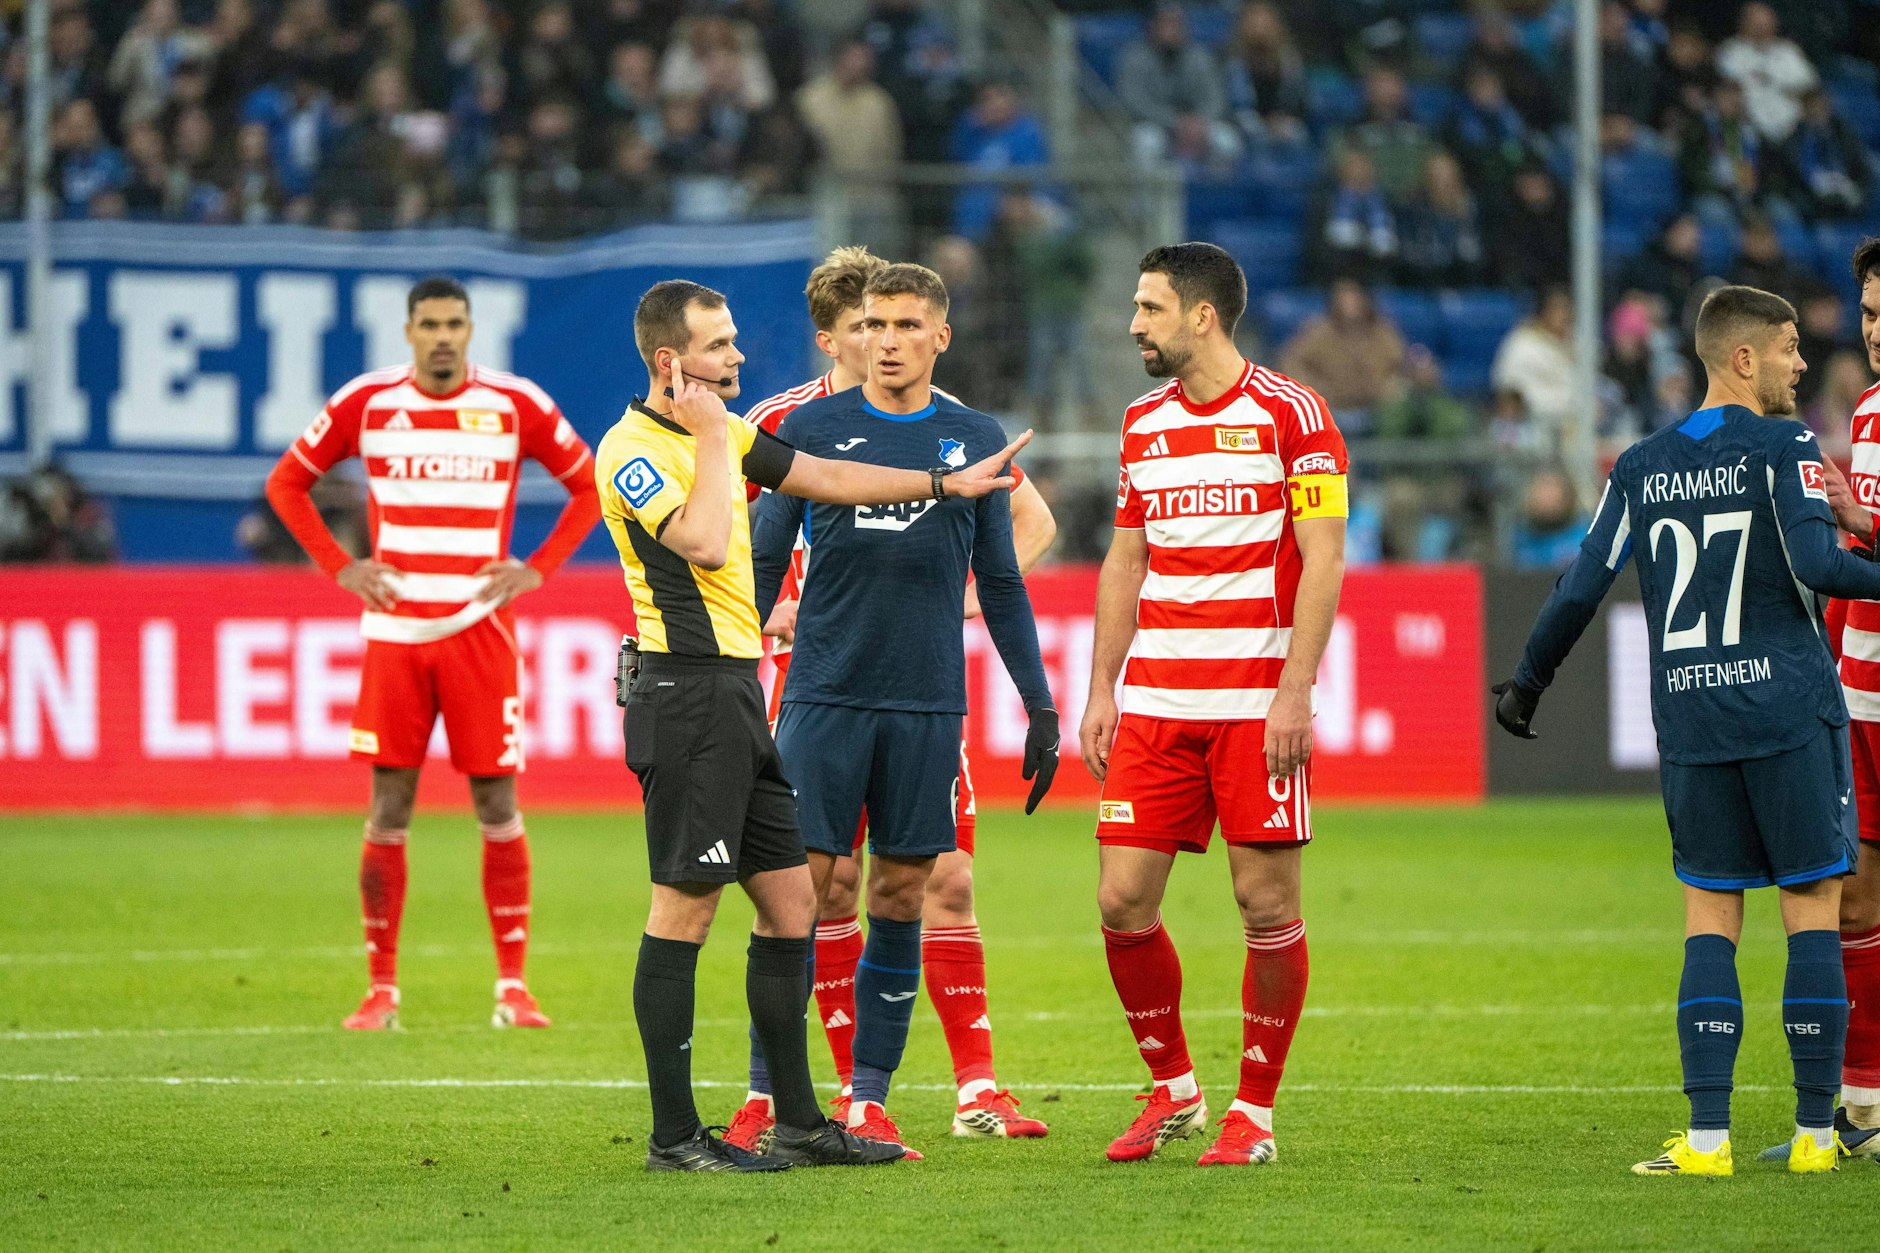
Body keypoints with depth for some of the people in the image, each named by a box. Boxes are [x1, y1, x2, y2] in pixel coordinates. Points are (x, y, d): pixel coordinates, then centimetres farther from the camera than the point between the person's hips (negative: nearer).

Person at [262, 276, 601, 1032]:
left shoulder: (515, 406, 1)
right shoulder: (366, 404, 3)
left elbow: (590, 486, 11)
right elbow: (287, 482, 13)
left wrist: (537, 570, 0)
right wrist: (339, 567, 3)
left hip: (480, 628, -1)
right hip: (394, 630, 1)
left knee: (498, 807, -2)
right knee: (388, 811, 0)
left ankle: (513, 986, 4)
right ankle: (380, 988, 6)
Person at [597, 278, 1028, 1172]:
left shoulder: (719, 430, 16)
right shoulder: (631, 449, -13)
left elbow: (820, 477, 28)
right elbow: (704, 543, -26)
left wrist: (943, 484, 30)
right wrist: (713, 437, -16)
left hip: (735, 692, 10)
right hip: (685, 688, -10)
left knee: (790, 903, 10)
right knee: (684, 909, -7)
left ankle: (799, 1122, 16)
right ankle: (674, 1135, -4)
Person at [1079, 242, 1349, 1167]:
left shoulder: (1289, 414, -5)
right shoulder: (1143, 424, 13)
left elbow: (1323, 559, -8)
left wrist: (1294, 691, -15)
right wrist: (1100, 692, 12)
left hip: (1255, 704, -5)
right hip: (1153, 702, 5)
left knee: (1267, 902, -2)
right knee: (1122, 900, -1)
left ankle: (1254, 1111, 8)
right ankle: (1172, 1089, 16)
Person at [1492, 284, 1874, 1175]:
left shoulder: (1641, 467, 9)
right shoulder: (1781, 448, -6)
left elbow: (1581, 589, 8)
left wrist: (1529, 682, 20)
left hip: (1689, 720, 4)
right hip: (1788, 709, -4)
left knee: (1709, 918, 8)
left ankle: (1707, 1135, -1)